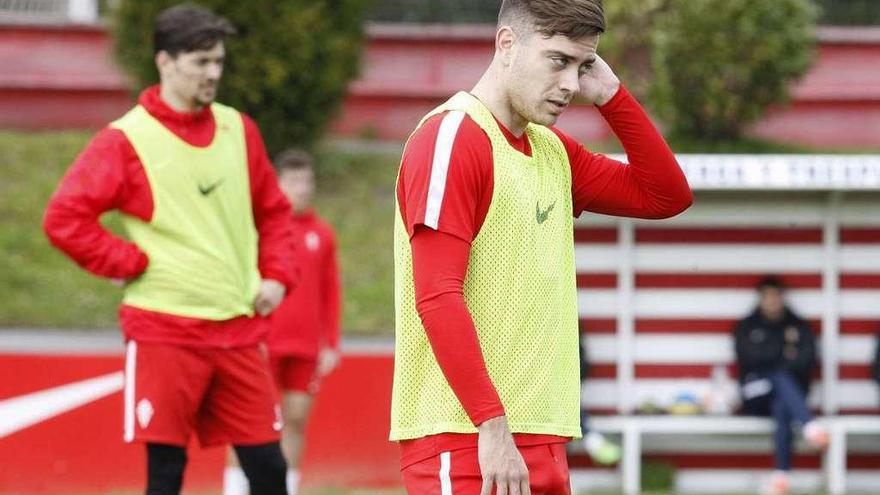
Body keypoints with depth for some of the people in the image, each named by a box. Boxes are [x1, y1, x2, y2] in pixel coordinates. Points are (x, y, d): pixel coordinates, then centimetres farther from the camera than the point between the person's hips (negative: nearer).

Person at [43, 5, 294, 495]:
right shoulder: (127, 140, -6)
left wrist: (277, 276, 7)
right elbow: (65, 219, -10)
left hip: (239, 329, 4)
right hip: (164, 332, -4)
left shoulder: (239, 130, 10)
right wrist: (135, 264, -11)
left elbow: (273, 212, 21)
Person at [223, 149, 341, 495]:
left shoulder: (322, 233, 8)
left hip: (306, 347, 3)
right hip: (263, 345, -3)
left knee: (296, 418, 5)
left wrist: (331, 345, 7)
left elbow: (331, 293, 11)